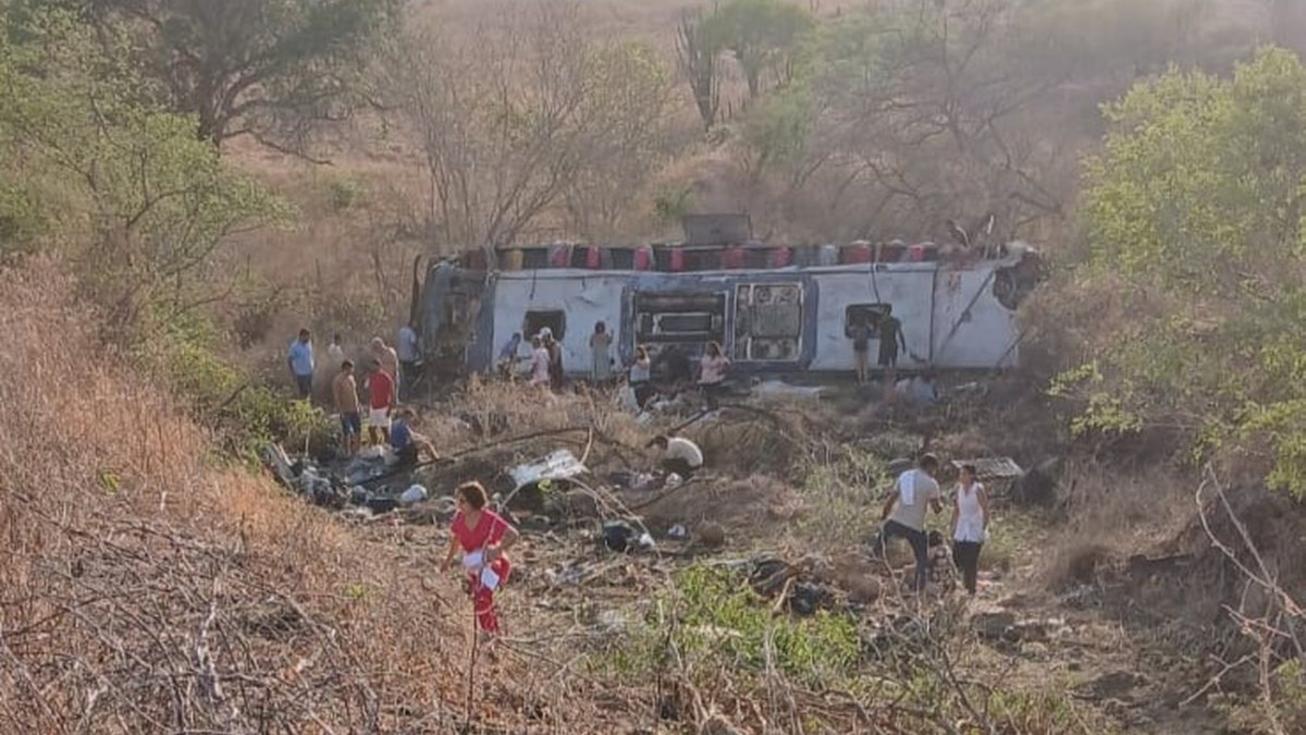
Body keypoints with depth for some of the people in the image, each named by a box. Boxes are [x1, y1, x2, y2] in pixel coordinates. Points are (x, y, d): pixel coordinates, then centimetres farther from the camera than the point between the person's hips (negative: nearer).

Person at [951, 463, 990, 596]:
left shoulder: (978, 490, -14)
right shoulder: (959, 488, 2)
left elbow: (986, 511, -10)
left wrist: (983, 530, -12)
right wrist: (953, 528, 10)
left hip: (975, 530, -5)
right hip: (961, 529, 5)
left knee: (971, 561, -9)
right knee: (957, 558, 1)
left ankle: (971, 591, 1)